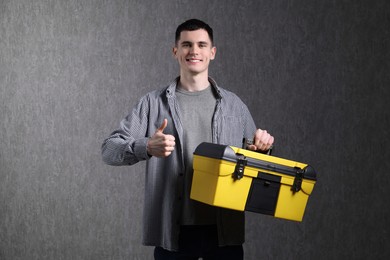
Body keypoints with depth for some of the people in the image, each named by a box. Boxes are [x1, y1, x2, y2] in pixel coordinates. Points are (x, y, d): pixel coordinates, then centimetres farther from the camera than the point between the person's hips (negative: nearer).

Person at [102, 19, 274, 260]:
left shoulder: (233, 104, 11)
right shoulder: (154, 103, 3)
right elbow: (109, 150, -4)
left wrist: (262, 145, -4)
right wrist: (147, 147, -23)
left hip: (224, 229, 2)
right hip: (172, 231, -1)